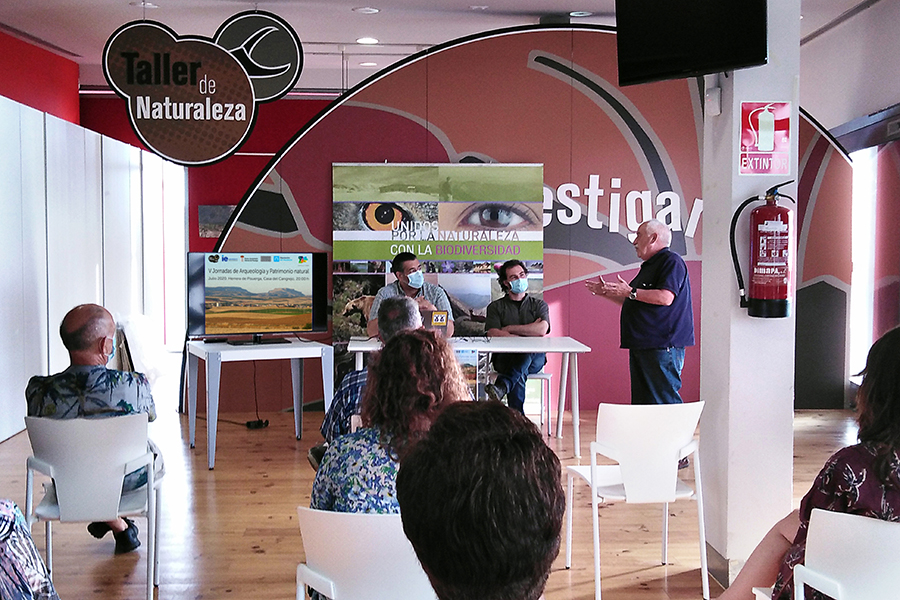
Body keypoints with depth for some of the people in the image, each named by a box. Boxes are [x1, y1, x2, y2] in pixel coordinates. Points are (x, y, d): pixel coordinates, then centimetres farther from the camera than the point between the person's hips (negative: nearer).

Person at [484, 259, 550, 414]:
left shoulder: (538, 304, 19)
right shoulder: (496, 307, 17)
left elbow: (542, 330, -4)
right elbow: (493, 334, -5)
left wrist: (509, 329, -1)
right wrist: (529, 330, -11)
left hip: (535, 357, 0)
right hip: (505, 357, 0)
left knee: (526, 356, -41)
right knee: (521, 374, -40)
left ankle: (501, 386, -61)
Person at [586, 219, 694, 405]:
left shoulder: (671, 262, -8)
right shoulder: (648, 266, 24)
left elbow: (665, 298, -22)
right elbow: (631, 303, 31)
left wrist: (630, 292, -18)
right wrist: (606, 292, 23)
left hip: (662, 347, -10)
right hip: (641, 346, 10)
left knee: (665, 400, -11)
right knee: (642, 402, 10)